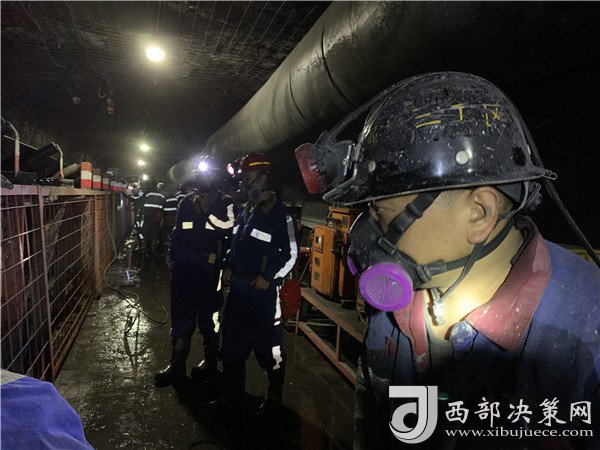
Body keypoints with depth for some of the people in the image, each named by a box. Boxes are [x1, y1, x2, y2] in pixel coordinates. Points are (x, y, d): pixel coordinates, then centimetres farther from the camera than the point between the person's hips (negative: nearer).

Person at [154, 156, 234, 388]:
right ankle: (177, 366, 20)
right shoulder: (187, 201, 14)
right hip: (184, 265, 4)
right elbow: (177, 232, 17)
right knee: (181, 316, 8)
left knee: (209, 317, 7)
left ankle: (210, 364, 24)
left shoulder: (225, 202, -1)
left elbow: (230, 233, -11)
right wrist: (173, 258, 12)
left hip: (210, 268, -4)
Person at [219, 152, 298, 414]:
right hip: (238, 286, 8)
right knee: (232, 343, 15)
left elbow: (290, 253, -12)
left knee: (268, 346, 3)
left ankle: (275, 397, 25)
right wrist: (228, 267, 8)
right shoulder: (245, 211, 14)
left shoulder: (279, 213, -11)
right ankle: (232, 397, 32)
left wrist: (267, 278, -15)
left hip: (262, 288, -8)